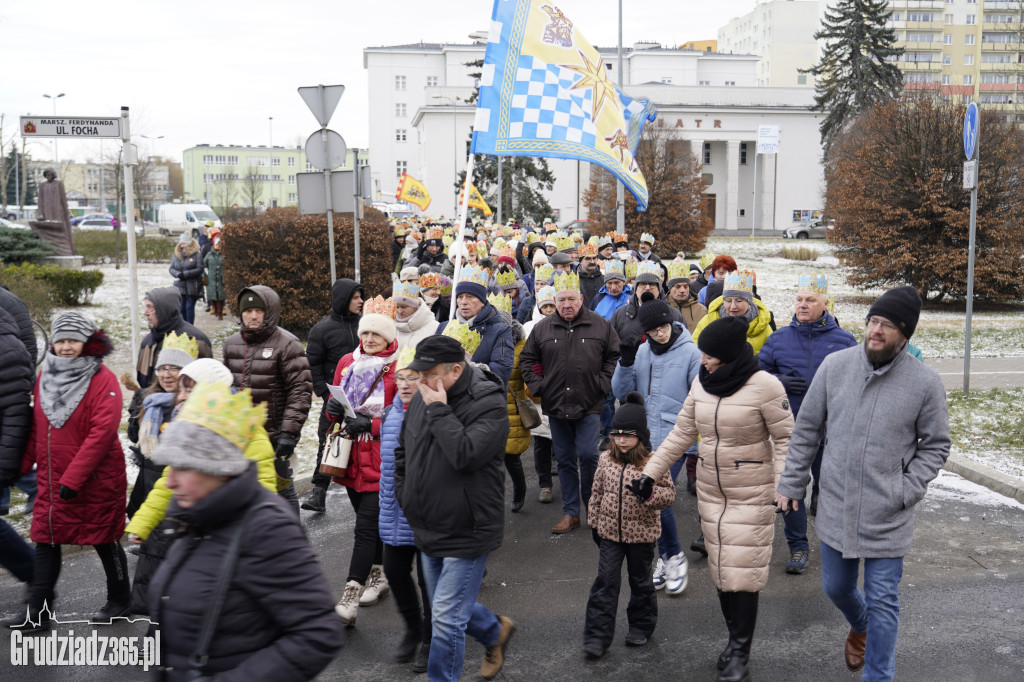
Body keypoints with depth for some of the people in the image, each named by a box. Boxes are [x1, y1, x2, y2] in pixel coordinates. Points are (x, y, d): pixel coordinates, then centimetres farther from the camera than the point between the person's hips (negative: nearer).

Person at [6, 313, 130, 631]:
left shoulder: (103, 380, -14)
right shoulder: (45, 377, 6)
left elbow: (102, 433, -20)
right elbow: (36, 427, 13)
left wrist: (73, 478, -22)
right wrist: (23, 464, 10)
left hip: (96, 479, -5)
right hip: (52, 479, 6)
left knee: (104, 539, 8)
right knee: (46, 540, 6)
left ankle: (119, 600, 27)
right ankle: (39, 613, 15)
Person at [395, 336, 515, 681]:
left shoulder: (489, 406, -19)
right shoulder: (422, 398, 3)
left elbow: (465, 455, -33)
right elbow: (402, 449, 18)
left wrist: (439, 411, -26)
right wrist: (404, 492, 10)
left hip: (467, 533, -8)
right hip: (429, 529, 8)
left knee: (446, 617, -3)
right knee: (448, 609, 22)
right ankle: (496, 631, 48)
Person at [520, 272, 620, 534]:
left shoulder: (601, 326, 0)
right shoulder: (542, 328, 5)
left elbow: (615, 357, 5)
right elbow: (527, 360, 13)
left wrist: (602, 385, -4)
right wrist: (538, 387, 3)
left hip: (589, 405, -3)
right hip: (556, 405, 3)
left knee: (587, 455, -7)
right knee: (565, 460, 9)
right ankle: (570, 513, 19)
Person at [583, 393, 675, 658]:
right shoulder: (606, 460, -1)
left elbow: (669, 494, -9)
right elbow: (597, 493, 9)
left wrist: (649, 492, -28)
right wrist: (594, 522, 12)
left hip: (641, 533, -2)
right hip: (610, 531, 2)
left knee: (641, 581, 15)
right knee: (606, 582, 1)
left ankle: (641, 626, 34)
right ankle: (597, 636, 5)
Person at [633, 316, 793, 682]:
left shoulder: (764, 386, -16)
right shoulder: (702, 383, 2)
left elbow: (786, 438, -10)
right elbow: (681, 432, 8)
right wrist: (651, 472, 5)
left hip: (752, 494, -5)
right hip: (710, 490, 6)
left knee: (743, 570, -2)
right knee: (720, 567, 10)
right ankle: (735, 638, 26)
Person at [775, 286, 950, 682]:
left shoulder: (925, 382, -11)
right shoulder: (834, 366, -5)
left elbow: (936, 445, 0)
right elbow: (807, 429, 4)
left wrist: (905, 492, -11)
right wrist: (791, 484, 5)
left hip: (887, 519, -3)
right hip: (835, 509, 3)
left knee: (882, 603, 6)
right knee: (836, 588, 21)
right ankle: (860, 628, 54)